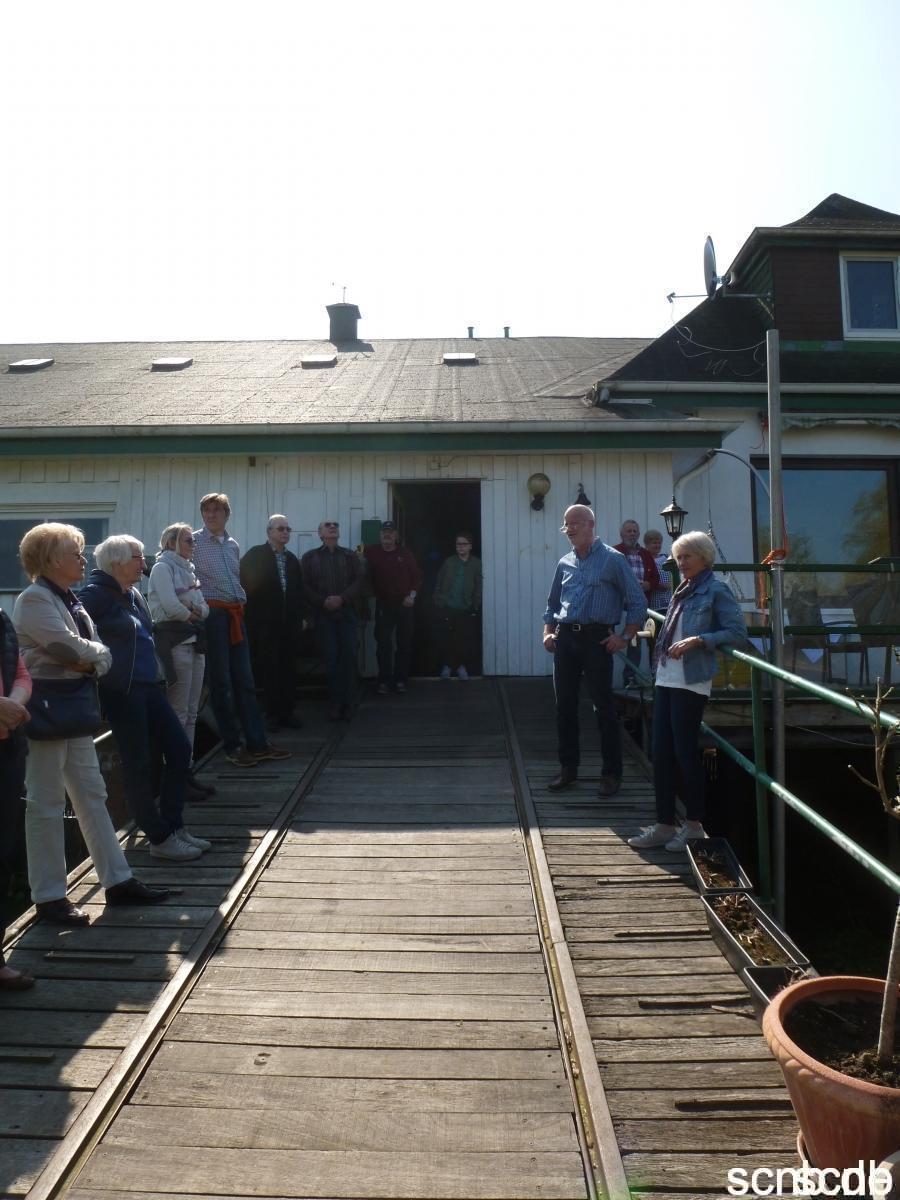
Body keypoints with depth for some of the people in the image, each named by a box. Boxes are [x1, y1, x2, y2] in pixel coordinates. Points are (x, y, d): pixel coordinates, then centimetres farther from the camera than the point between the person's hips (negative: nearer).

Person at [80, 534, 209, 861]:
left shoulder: (134, 595, 16)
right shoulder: (95, 594, -10)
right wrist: (102, 666, -17)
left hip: (148, 684, 9)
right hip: (121, 690, -9)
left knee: (180, 748, 7)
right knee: (139, 765, -1)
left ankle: (174, 826, 18)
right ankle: (160, 839, 10)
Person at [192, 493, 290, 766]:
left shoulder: (233, 545, 17)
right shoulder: (194, 541, -1)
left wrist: (242, 599, 14)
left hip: (235, 613, 6)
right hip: (212, 613, -6)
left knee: (245, 680, 7)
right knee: (221, 682, -1)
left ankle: (257, 743, 12)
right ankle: (233, 746, 7)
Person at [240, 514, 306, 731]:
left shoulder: (292, 559, 14)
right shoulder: (255, 555, -2)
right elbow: (246, 586, -6)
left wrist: (302, 616, 10)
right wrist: (251, 619, -10)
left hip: (290, 623, 5)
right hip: (265, 624, -5)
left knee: (289, 669, 7)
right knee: (269, 670, 1)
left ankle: (287, 712, 14)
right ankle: (272, 713, 9)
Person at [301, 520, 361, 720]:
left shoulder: (350, 556, 13)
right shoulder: (309, 557, 9)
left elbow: (358, 580, 2)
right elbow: (305, 585, 1)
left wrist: (342, 598, -12)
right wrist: (323, 601, -12)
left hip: (347, 612, 1)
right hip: (324, 615, -1)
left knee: (349, 657, -5)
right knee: (331, 659, -1)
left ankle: (346, 703, 3)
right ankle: (335, 703, 7)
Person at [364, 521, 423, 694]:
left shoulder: (406, 554, 5)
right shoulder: (372, 553, 2)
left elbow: (417, 576, 5)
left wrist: (412, 595, -5)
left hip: (405, 605, 1)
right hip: (383, 606, -1)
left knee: (404, 644, 6)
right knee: (383, 644, -1)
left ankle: (400, 679, 15)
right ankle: (384, 681, 5)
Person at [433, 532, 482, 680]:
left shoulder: (476, 564, 1)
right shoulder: (449, 562, 7)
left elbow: (479, 586, -1)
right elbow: (439, 584, 6)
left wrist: (475, 606, -8)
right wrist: (438, 603, -1)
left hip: (466, 610, -1)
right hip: (447, 608, 1)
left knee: (465, 639, -1)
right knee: (445, 639, 1)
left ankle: (462, 666, 15)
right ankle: (446, 665, 16)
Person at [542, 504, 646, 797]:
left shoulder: (612, 559, -3)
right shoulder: (564, 563, 14)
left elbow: (637, 602, -3)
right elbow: (552, 604, 22)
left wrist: (625, 637, -11)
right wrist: (548, 633, 8)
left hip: (596, 638, -5)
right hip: (565, 638, 6)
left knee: (603, 706, -2)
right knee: (564, 704, 8)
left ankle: (612, 773, 9)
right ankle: (568, 768, 20)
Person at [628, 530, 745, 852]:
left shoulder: (716, 591, -6)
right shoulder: (682, 591, 17)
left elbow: (736, 632, -12)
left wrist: (697, 640, -20)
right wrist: (661, 649, 10)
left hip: (691, 682, -8)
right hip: (666, 679, 8)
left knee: (685, 752, 0)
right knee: (661, 752, 7)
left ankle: (694, 824, 16)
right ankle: (664, 824, 16)